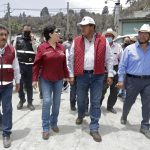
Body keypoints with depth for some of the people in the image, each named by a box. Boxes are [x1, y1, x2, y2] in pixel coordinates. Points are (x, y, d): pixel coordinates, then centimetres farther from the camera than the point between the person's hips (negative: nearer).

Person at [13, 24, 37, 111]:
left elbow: (37, 51, -10)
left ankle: (30, 102, 17)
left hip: (30, 66, -1)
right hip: (19, 65, 1)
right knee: (20, 83, 7)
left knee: (29, 85, 7)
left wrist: (33, 40, -15)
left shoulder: (34, 40, 3)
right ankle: (21, 99, 28)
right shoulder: (17, 39, 6)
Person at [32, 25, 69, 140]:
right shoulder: (42, 47, -8)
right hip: (46, 80, -4)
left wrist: (66, 76, 11)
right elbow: (37, 64, -7)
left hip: (59, 79, 4)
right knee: (47, 102, -6)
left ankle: (54, 123, 27)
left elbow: (64, 63, 10)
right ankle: (46, 128, 5)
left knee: (57, 102, 9)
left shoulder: (61, 47, 4)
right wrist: (35, 79, -8)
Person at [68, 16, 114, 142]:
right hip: (82, 75, 1)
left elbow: (109, 58, 3)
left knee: (96, 103, 2)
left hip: (97, 76, -1)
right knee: (81, 99, 15)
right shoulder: (76, 41, 2)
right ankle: (80, 116, 47)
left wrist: (110, 75, -1)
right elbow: (71, 59, 6)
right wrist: (71, 75, 4)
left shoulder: (103, 41, 0)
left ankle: (94, 128, 13)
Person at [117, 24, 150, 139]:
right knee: (129, 101, 14)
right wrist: (121, 80, -8)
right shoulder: (130, 49, -4)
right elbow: (122, 65, -4)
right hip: (132, 80, -2)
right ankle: (124, 117, 41)